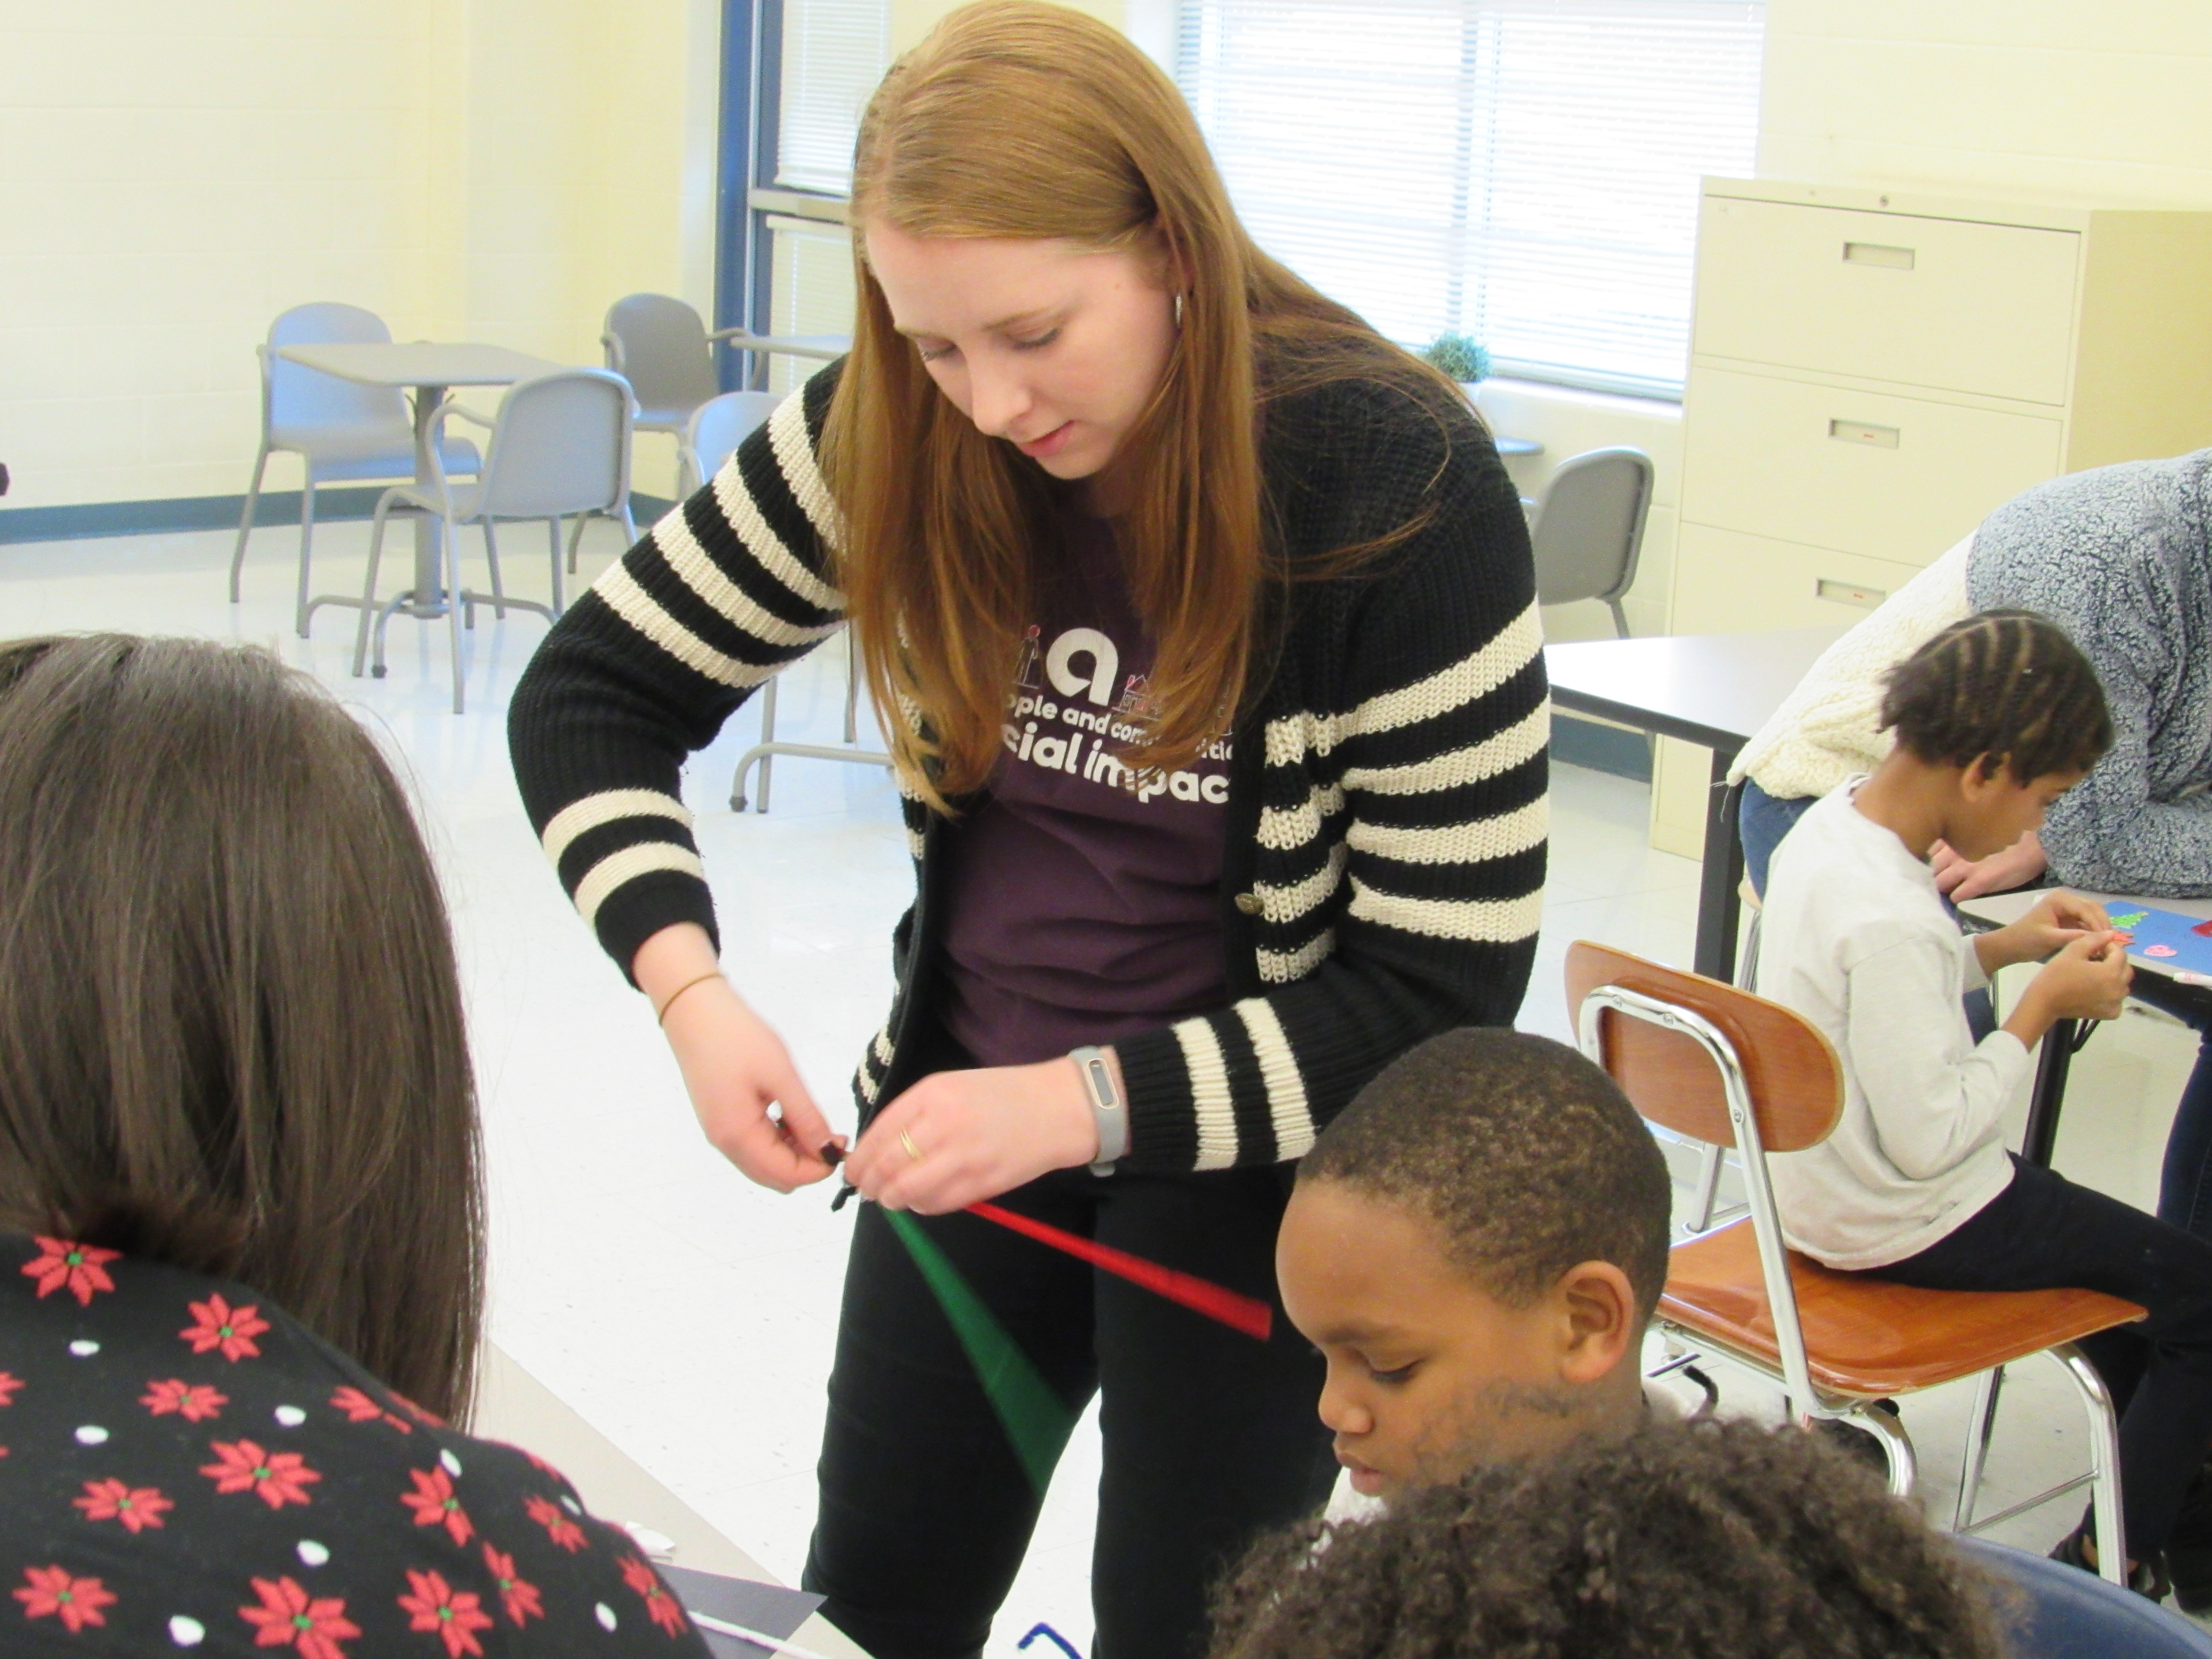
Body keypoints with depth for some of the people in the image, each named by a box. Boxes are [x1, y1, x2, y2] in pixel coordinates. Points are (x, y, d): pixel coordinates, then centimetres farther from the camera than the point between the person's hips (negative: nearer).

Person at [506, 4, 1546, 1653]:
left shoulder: (1401, 490, -24)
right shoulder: (892, 436, -13)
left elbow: (1447, 988, -21)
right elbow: (592, 696, -5)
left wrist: (1086, 1105, -31)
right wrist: (691, 989, -22)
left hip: (1256, 1144, -4)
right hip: (980, 1094, 4)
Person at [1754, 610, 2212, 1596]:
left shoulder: (1829, 825, -4)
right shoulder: (1888, 918, -32)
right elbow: (1931, 1140, -28)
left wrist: (2006, 947, 2)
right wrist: (2040, 1008, -18)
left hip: (1823, 1183, 10)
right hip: (1902, 1228, -10)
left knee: (2117, 1246, 29)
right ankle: (2118, 1556, 12)